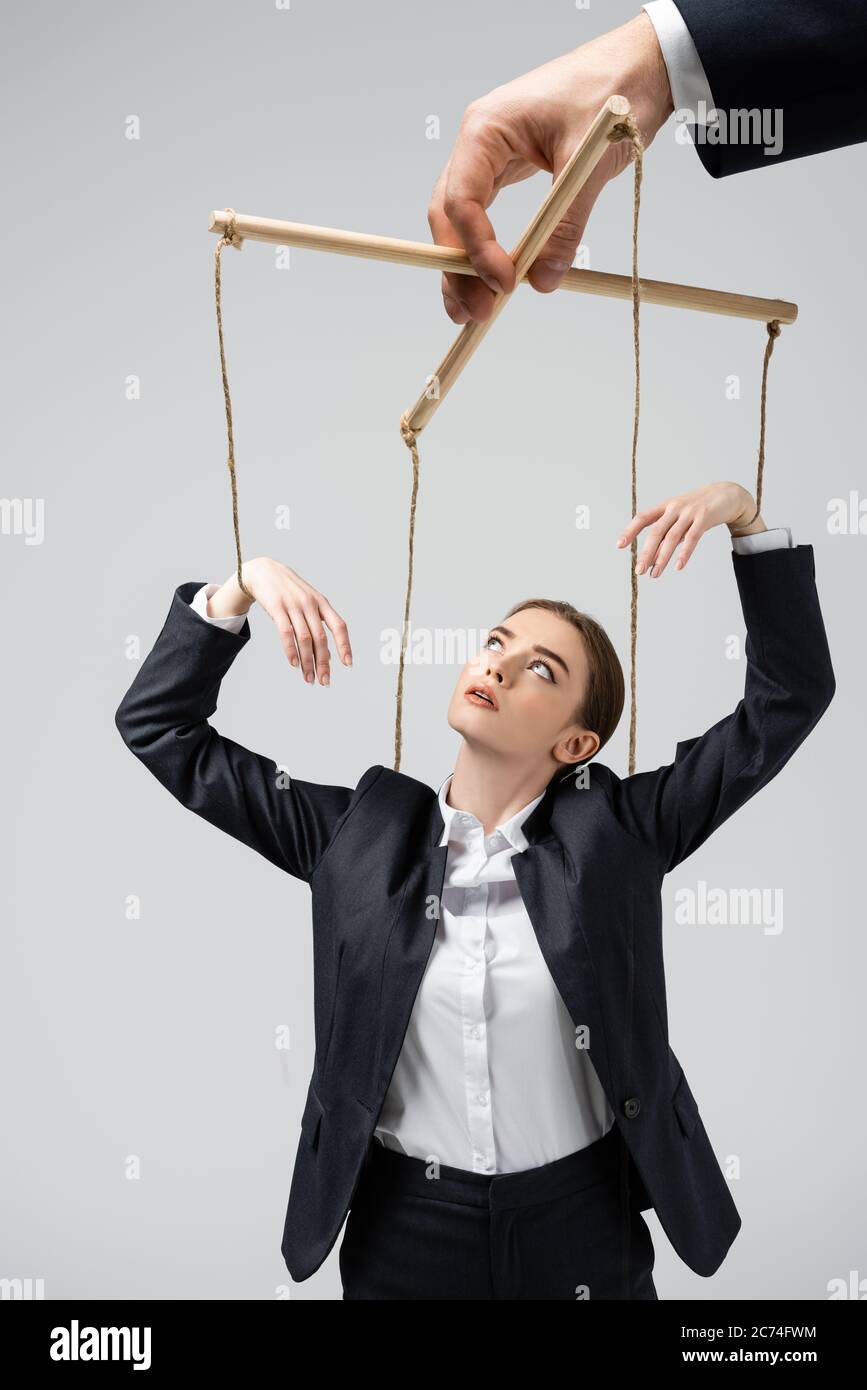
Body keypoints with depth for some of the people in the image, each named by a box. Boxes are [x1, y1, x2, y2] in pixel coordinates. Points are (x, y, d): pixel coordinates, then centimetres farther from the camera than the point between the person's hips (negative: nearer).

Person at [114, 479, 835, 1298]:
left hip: (586, 1229, 0)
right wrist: (241, 586, -18)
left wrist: (744, 514, -20)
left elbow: (791, 695, -11)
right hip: (402, 1230, 1)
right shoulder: (362, 831, -7)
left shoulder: (616, 829, -9)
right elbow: (157, 725, -5)